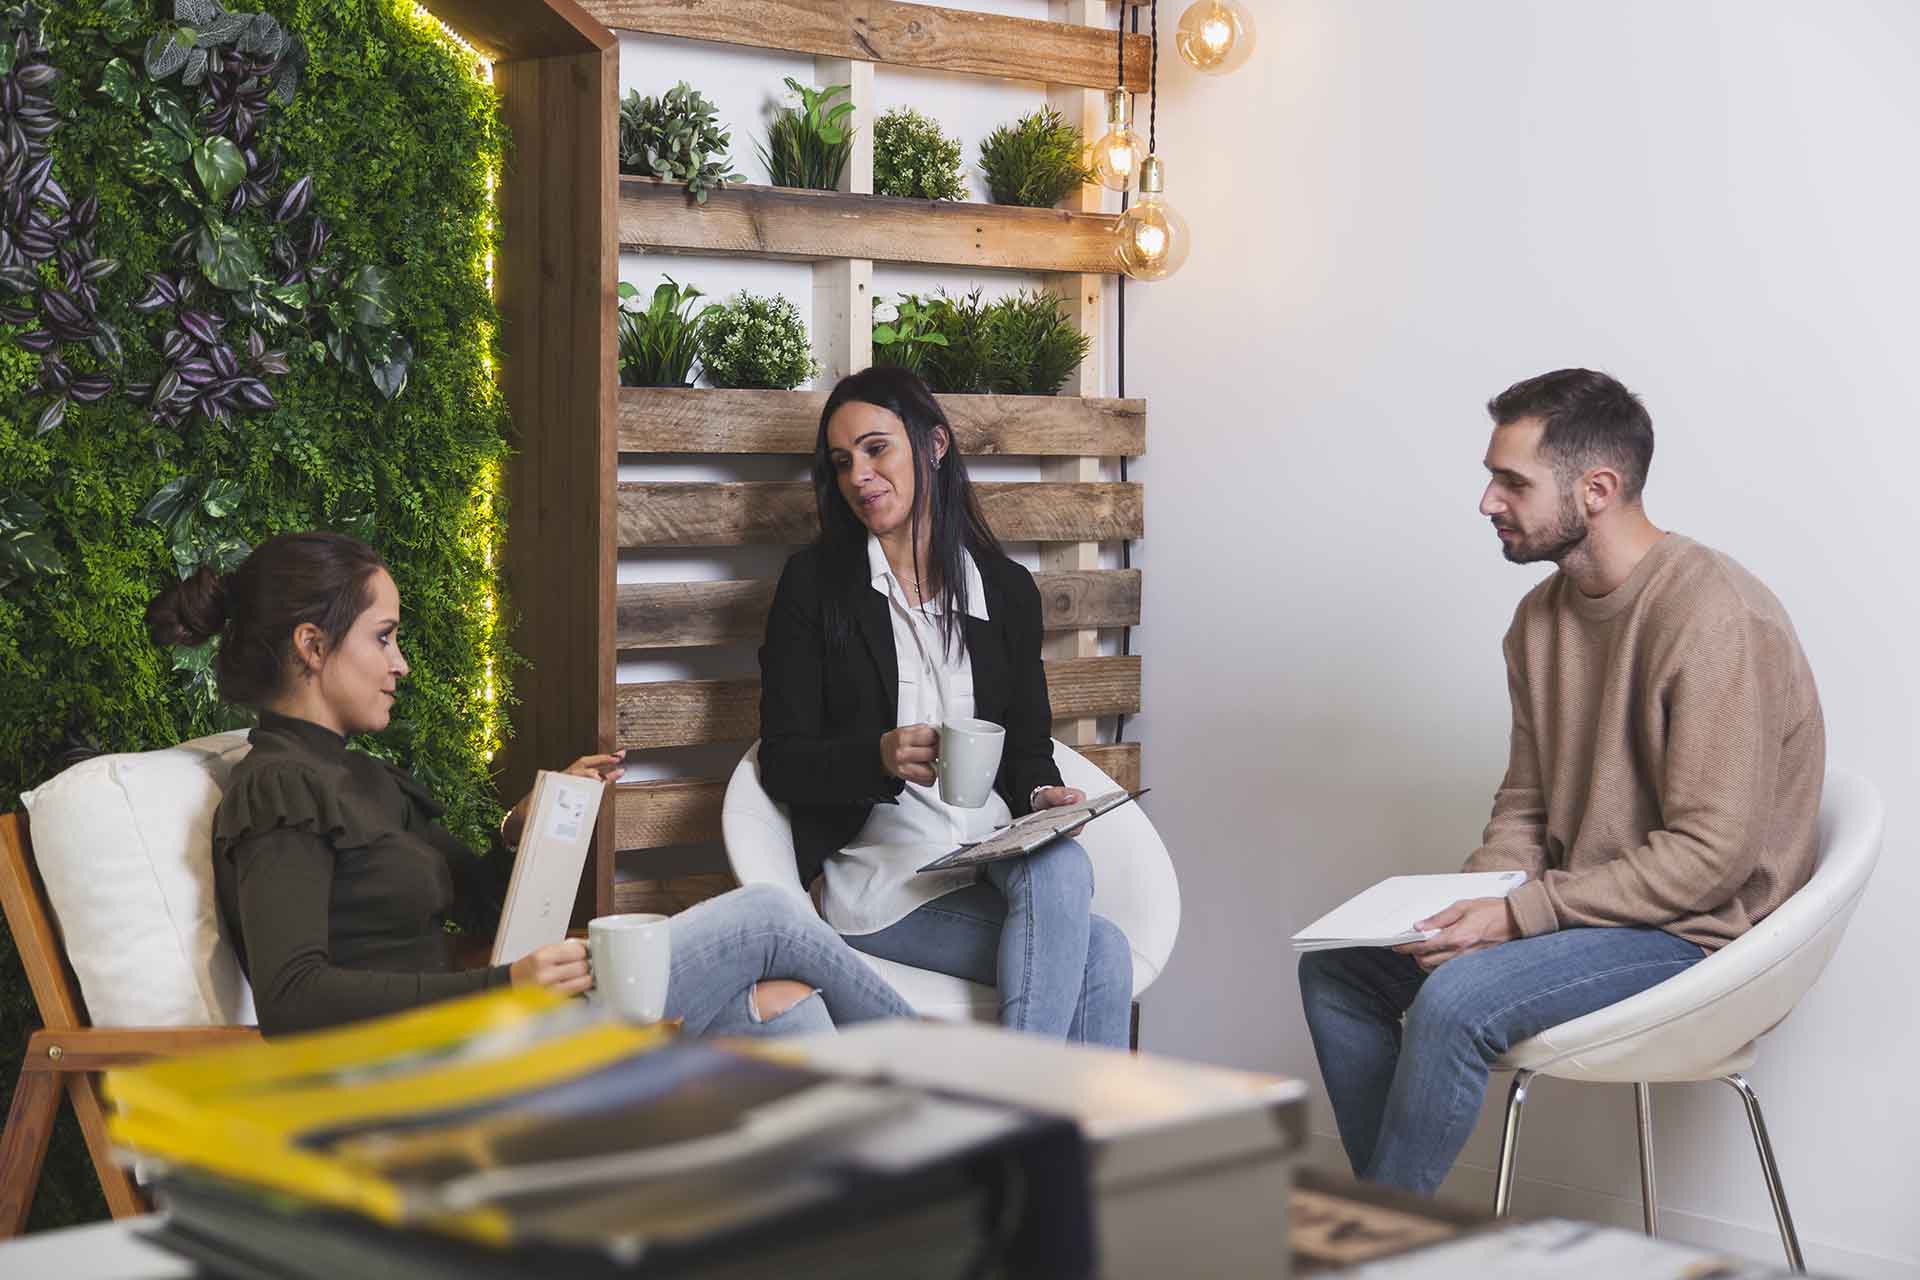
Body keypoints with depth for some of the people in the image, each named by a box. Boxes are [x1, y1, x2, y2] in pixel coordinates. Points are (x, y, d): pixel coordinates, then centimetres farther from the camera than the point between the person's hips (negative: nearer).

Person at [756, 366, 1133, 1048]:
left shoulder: (1008, 588, 15)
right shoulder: (814, 583, 5)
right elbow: (783, 762, 0)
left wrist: (1043, 793, -5)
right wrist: (881, 757, -19)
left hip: (998, 857, 4)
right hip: (881, 871, -3)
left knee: (1062, 865, -34)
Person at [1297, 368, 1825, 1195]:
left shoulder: (1713, 617, -21)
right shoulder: (1542, 616, 8)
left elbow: (1712, 854, -24)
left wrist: (1521, 914, -23)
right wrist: (1470, 905, -7)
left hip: (1695, 930, -9)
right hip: (1574, 909, 9)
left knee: (1455, 1001, -30)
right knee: (1337, 965, 3)